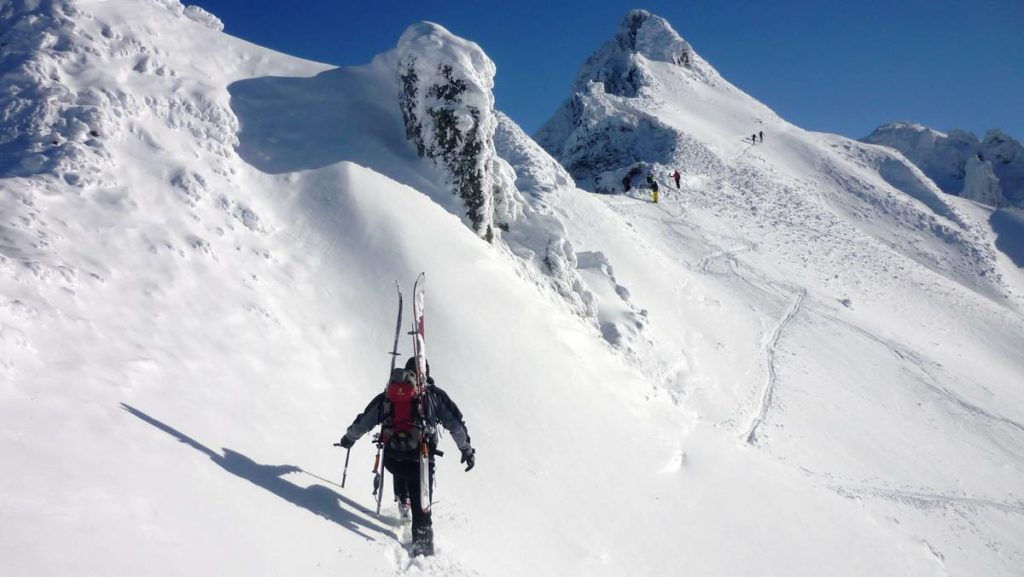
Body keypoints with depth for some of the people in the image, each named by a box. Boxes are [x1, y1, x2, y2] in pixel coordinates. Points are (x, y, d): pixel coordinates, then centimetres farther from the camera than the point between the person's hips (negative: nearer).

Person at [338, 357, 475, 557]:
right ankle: (423, 542, 1)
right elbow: (456, 423, 7)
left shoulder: (388, 394, 15)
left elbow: (365, 419, 23)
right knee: (420, 504, 7)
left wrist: (349, 437, 38)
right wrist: (467, 449, 15)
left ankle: (403, 500, 32)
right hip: (420, 460, -3)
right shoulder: (435, 394, 9)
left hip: (391, 459, 3)